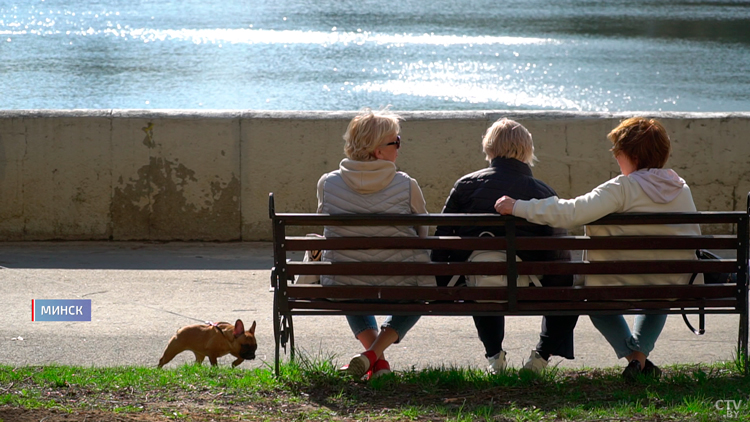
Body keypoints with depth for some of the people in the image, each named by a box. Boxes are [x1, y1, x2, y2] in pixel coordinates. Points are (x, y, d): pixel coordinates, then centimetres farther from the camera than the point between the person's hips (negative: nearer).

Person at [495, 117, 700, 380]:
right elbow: (694, 236, 10)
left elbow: (570, 213, -22)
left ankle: (634, 356, 14)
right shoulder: (681, 188, 0)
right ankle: (641, 348, 22)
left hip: (626, 286, -4)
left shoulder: (623, 188, -16)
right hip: (676, 292, 4)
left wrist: (517, 207, -15)